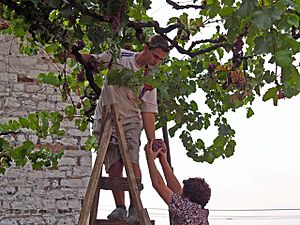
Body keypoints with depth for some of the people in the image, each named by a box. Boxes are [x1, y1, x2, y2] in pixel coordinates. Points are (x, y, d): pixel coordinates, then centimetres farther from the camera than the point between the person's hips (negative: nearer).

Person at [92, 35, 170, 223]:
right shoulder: (119, 56, -1)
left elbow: (148, 112, 1)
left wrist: (152, 141, -7)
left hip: (131, 122, 0)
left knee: (132, 161, -16)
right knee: (114, 165, -8)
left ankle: (135, 208, -8)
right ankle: (120, 207, 1)